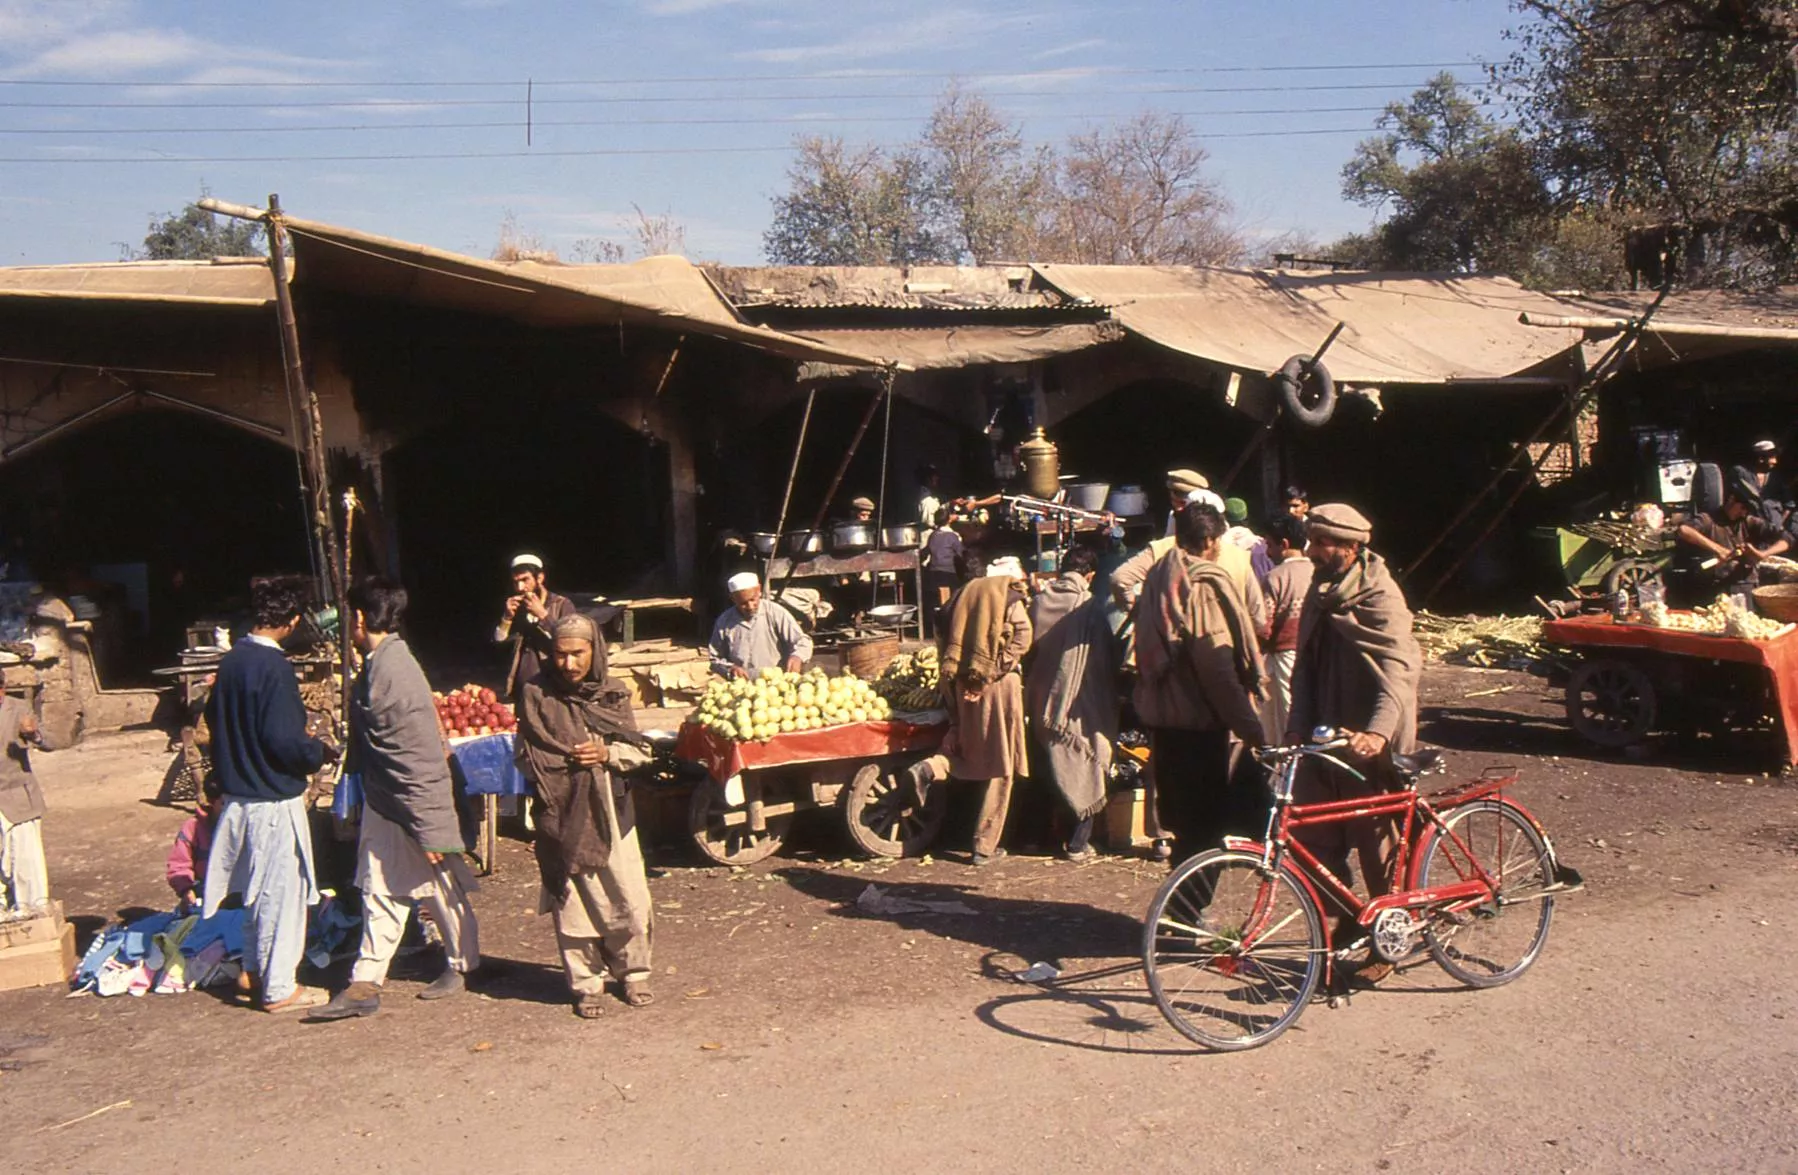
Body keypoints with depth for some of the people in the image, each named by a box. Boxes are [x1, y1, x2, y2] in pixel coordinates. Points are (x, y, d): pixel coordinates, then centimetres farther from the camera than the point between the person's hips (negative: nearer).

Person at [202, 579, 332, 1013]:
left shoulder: (231, 661, 5)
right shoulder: (273, 667, -20)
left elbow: (213, 717, 17)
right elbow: (285, 740, -23)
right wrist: (319, 753, -6)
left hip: (237, 794, 8)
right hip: (273, 798, -8)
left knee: (258, 888, 21)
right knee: (282, 891, 2)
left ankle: (254, 970, 31)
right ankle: (279, 988, 10)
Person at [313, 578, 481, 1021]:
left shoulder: (392, 670, -24)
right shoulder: (378, 665, 6)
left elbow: (418, 754, -25)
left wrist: (430, 830, -23)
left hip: (413, 800, -9)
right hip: (383, 802, 9)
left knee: (440, 889, 9)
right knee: (380, 892, 12)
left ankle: (462, 964, 28)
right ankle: (365, 983, 19)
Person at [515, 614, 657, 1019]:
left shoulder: (614, 696, 7)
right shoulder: (537, 697, 0)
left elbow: (640, 749, 8)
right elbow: (526, 754, 1)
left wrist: (607, 754, -11)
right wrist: (568, 762, -13)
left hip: (611, 811, 2)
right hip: (564, 814, -2)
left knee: (630, 900, 2)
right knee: (574, 899, 1)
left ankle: (633, 972, 23)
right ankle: (586, 984, 16)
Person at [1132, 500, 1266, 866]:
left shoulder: (1158, 579, 11)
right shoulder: (1204, 586, -16)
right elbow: (1219, 668, -22)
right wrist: (1250, 727, -19)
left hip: (1162, 716, 9)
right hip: (1199, 720, -9)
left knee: (1184, 822, 17)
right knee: (1204, 825, -2)